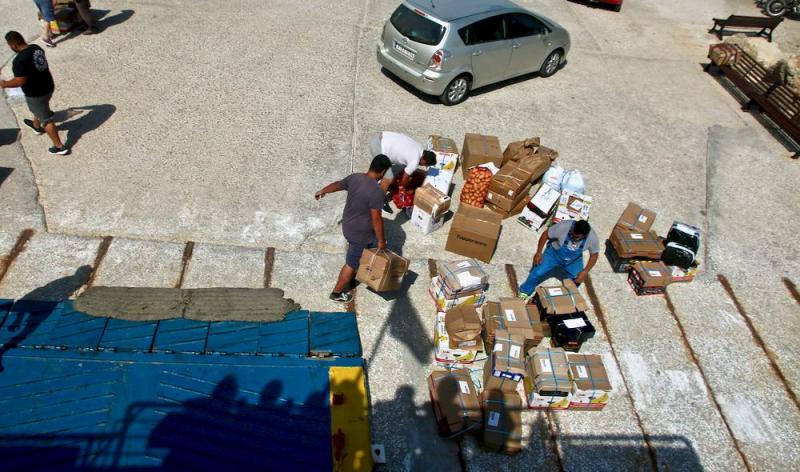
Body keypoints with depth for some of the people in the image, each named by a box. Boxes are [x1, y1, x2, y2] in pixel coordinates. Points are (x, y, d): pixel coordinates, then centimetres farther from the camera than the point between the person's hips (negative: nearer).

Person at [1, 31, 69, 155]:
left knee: (46, 120, 5)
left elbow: (20, 81, -24)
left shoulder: (19, 60, -27)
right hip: (48, 86, 8)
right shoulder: (36, 48, -2)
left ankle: (60, 147, 12)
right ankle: (36, 126, 61)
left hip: (35, 93, -8)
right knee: (39, 108, 34)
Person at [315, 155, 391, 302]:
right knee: (352, 264, 12)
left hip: (348, 225, 8)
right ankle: (337, 293, 29)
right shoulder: (376, 192, -31)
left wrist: (322, 191, 29)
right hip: (359, 233, -8)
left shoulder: (354, 178, -8)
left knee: (371, 247, 31)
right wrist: (381, 240, -15)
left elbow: (337, 185, 10)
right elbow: (376, 219, -28)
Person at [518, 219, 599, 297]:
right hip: (554, 254, -2)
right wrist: (538, 253, -19)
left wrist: (585, 272, -19)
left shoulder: (592, 237, -31)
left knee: (577, 280, 3)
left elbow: (594, 255, -14)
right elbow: (545, 234, -21)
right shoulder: (563, 226, -38)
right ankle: (524, 292, 19)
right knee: (537, 273, -7)